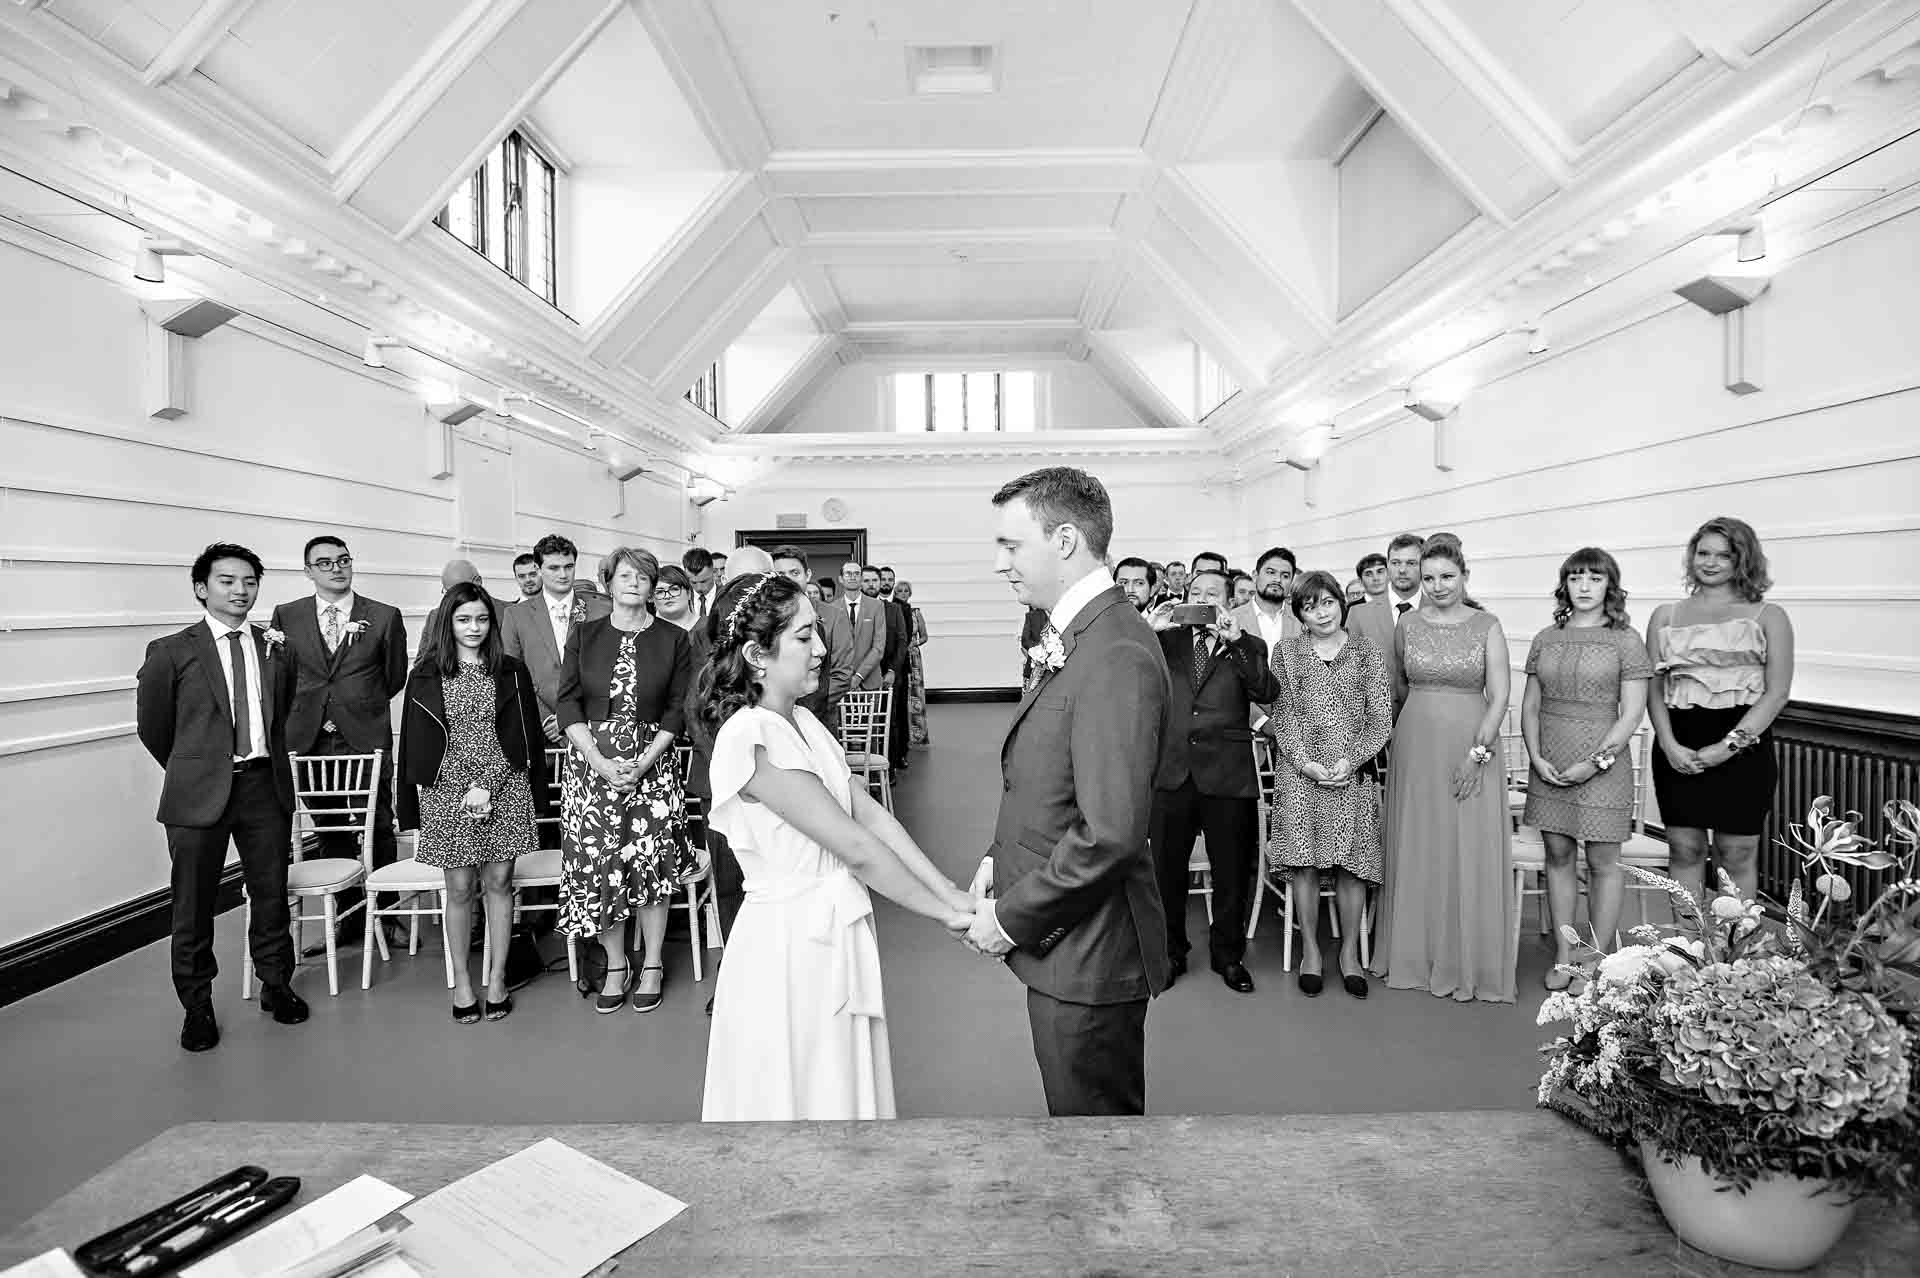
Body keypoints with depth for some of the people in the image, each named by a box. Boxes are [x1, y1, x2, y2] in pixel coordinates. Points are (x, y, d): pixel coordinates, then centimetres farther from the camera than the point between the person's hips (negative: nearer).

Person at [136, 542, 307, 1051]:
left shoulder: (274, 648, 6)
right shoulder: (171, 652, -3)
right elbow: (152, 726, 6)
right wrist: (192, 770, 11)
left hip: (265, 785, 2)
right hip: (200, 794, -2)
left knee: (271, 894, 12)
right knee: (194, 904, 8)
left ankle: (276, 985, 30)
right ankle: (197, 1006, 24)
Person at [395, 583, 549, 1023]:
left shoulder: (511, 673, 4)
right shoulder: (425, 676, 3)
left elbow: (525, 736, 2)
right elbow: (418, 743, 2)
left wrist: (486, 785, -8)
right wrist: (466, 789, -7)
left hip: (505, 790, 1)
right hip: (447, 793, 0)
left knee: (499, 882, 5)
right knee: (460, 888, 6)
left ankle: (497, 977, 17)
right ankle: (462, 981, 19)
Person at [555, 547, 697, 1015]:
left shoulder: (672, 638, 4)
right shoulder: (584, 635, 6)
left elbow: (678, 708, 1)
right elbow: (568, 703, 1)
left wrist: (644, 762, -10)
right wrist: (600, 761, -11)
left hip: (651, 762, -1)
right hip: (592, 761, 1)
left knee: (652, 863, -1)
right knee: (597, 864, 0)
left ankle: (652, 967, 16)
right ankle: (615, 967, 18)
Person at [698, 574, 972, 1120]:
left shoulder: (802, 721, 5)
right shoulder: (751, 738, -23)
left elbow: (871, 814, 0)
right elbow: (857, 849, -22)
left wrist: (954, 895, -6)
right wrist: (946, 914, -14)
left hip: (836, 934, 8)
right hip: (790, 945, -8)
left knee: (847, 1090, 21)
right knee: (800, 1097, 11)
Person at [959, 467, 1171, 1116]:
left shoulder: (1117, 657, -25)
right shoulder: (1074, 640, 8)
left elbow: (1111, 834, -29)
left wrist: (1011, 918, -18)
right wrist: (999, 869, 4)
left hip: (1087, 955, -9)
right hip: (1065, 942, 9)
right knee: (1079, 1110, 26)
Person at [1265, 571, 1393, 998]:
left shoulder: (1367, 652, 6)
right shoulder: (1287, 652, 6)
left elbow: (1381, 718, 2)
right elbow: (1282, 715, 2)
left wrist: (1351, 760, -10)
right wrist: (1306, 762, -10)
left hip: (1353, 771, 0)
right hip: (1299, 770, 0)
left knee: (1352, 863, 1)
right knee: (1303, 862, 0)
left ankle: (1350, 953, 15)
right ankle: (1310, 951, 13)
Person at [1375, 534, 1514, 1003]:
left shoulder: (1487, 626, -2)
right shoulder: (1407, 626, 3)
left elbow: (1499, 696, -7)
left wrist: (1478, 752, -14)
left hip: (1472, 748, -2)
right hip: (1416, 748, 2)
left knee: (1472, 853, 2)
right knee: (1417, 850, 7)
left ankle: (1472, 963, 16)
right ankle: (1419, 955, 20)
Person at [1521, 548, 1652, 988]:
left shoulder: (1625, 641, -3)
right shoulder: (1545, 639, 9)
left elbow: (1632, 712, -7)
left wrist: (1595, 762, -13)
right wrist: (1536, 757, -2)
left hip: (1601, 763, -4)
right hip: (1549, 765, 4)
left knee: (1602, 862, 3)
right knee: (1557, 855, 8)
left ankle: (1596, 962, 13)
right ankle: (1562, 956, 18)